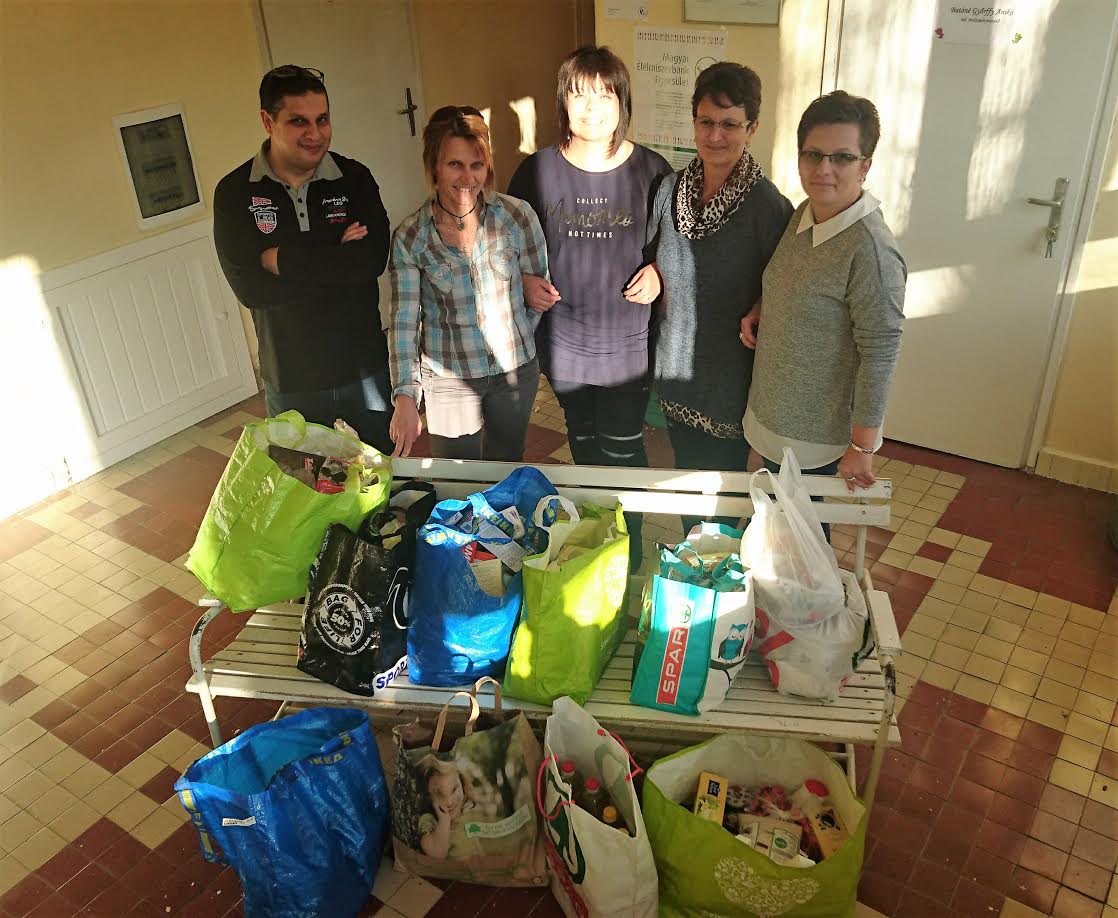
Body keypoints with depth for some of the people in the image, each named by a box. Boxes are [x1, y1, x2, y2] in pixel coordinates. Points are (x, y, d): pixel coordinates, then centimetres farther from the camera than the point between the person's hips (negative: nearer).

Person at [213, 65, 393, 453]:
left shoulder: (355, 179, -4)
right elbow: (249, 288, -16)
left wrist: (282, 258, -19)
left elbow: (373, 259, -20)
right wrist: (336, 261, -19)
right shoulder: (234, 193, -6)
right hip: (291, 384, 0)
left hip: (365, 373, 1)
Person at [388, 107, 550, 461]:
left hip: (515, 372, 1)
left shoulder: (518, 216, -10)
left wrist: (515, 340, 7)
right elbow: (403, 321, -14)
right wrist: (405, 396, -25)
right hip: (447, 379, -1)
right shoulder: (409, 238, -10)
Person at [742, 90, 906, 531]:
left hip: (815, 437, -8)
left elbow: (880, 355, -22)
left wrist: (861, 447, -18)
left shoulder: (871, 251, -26)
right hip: (775, 413, 8)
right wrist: (759, 313, -3)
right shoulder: (803, 214, 0)